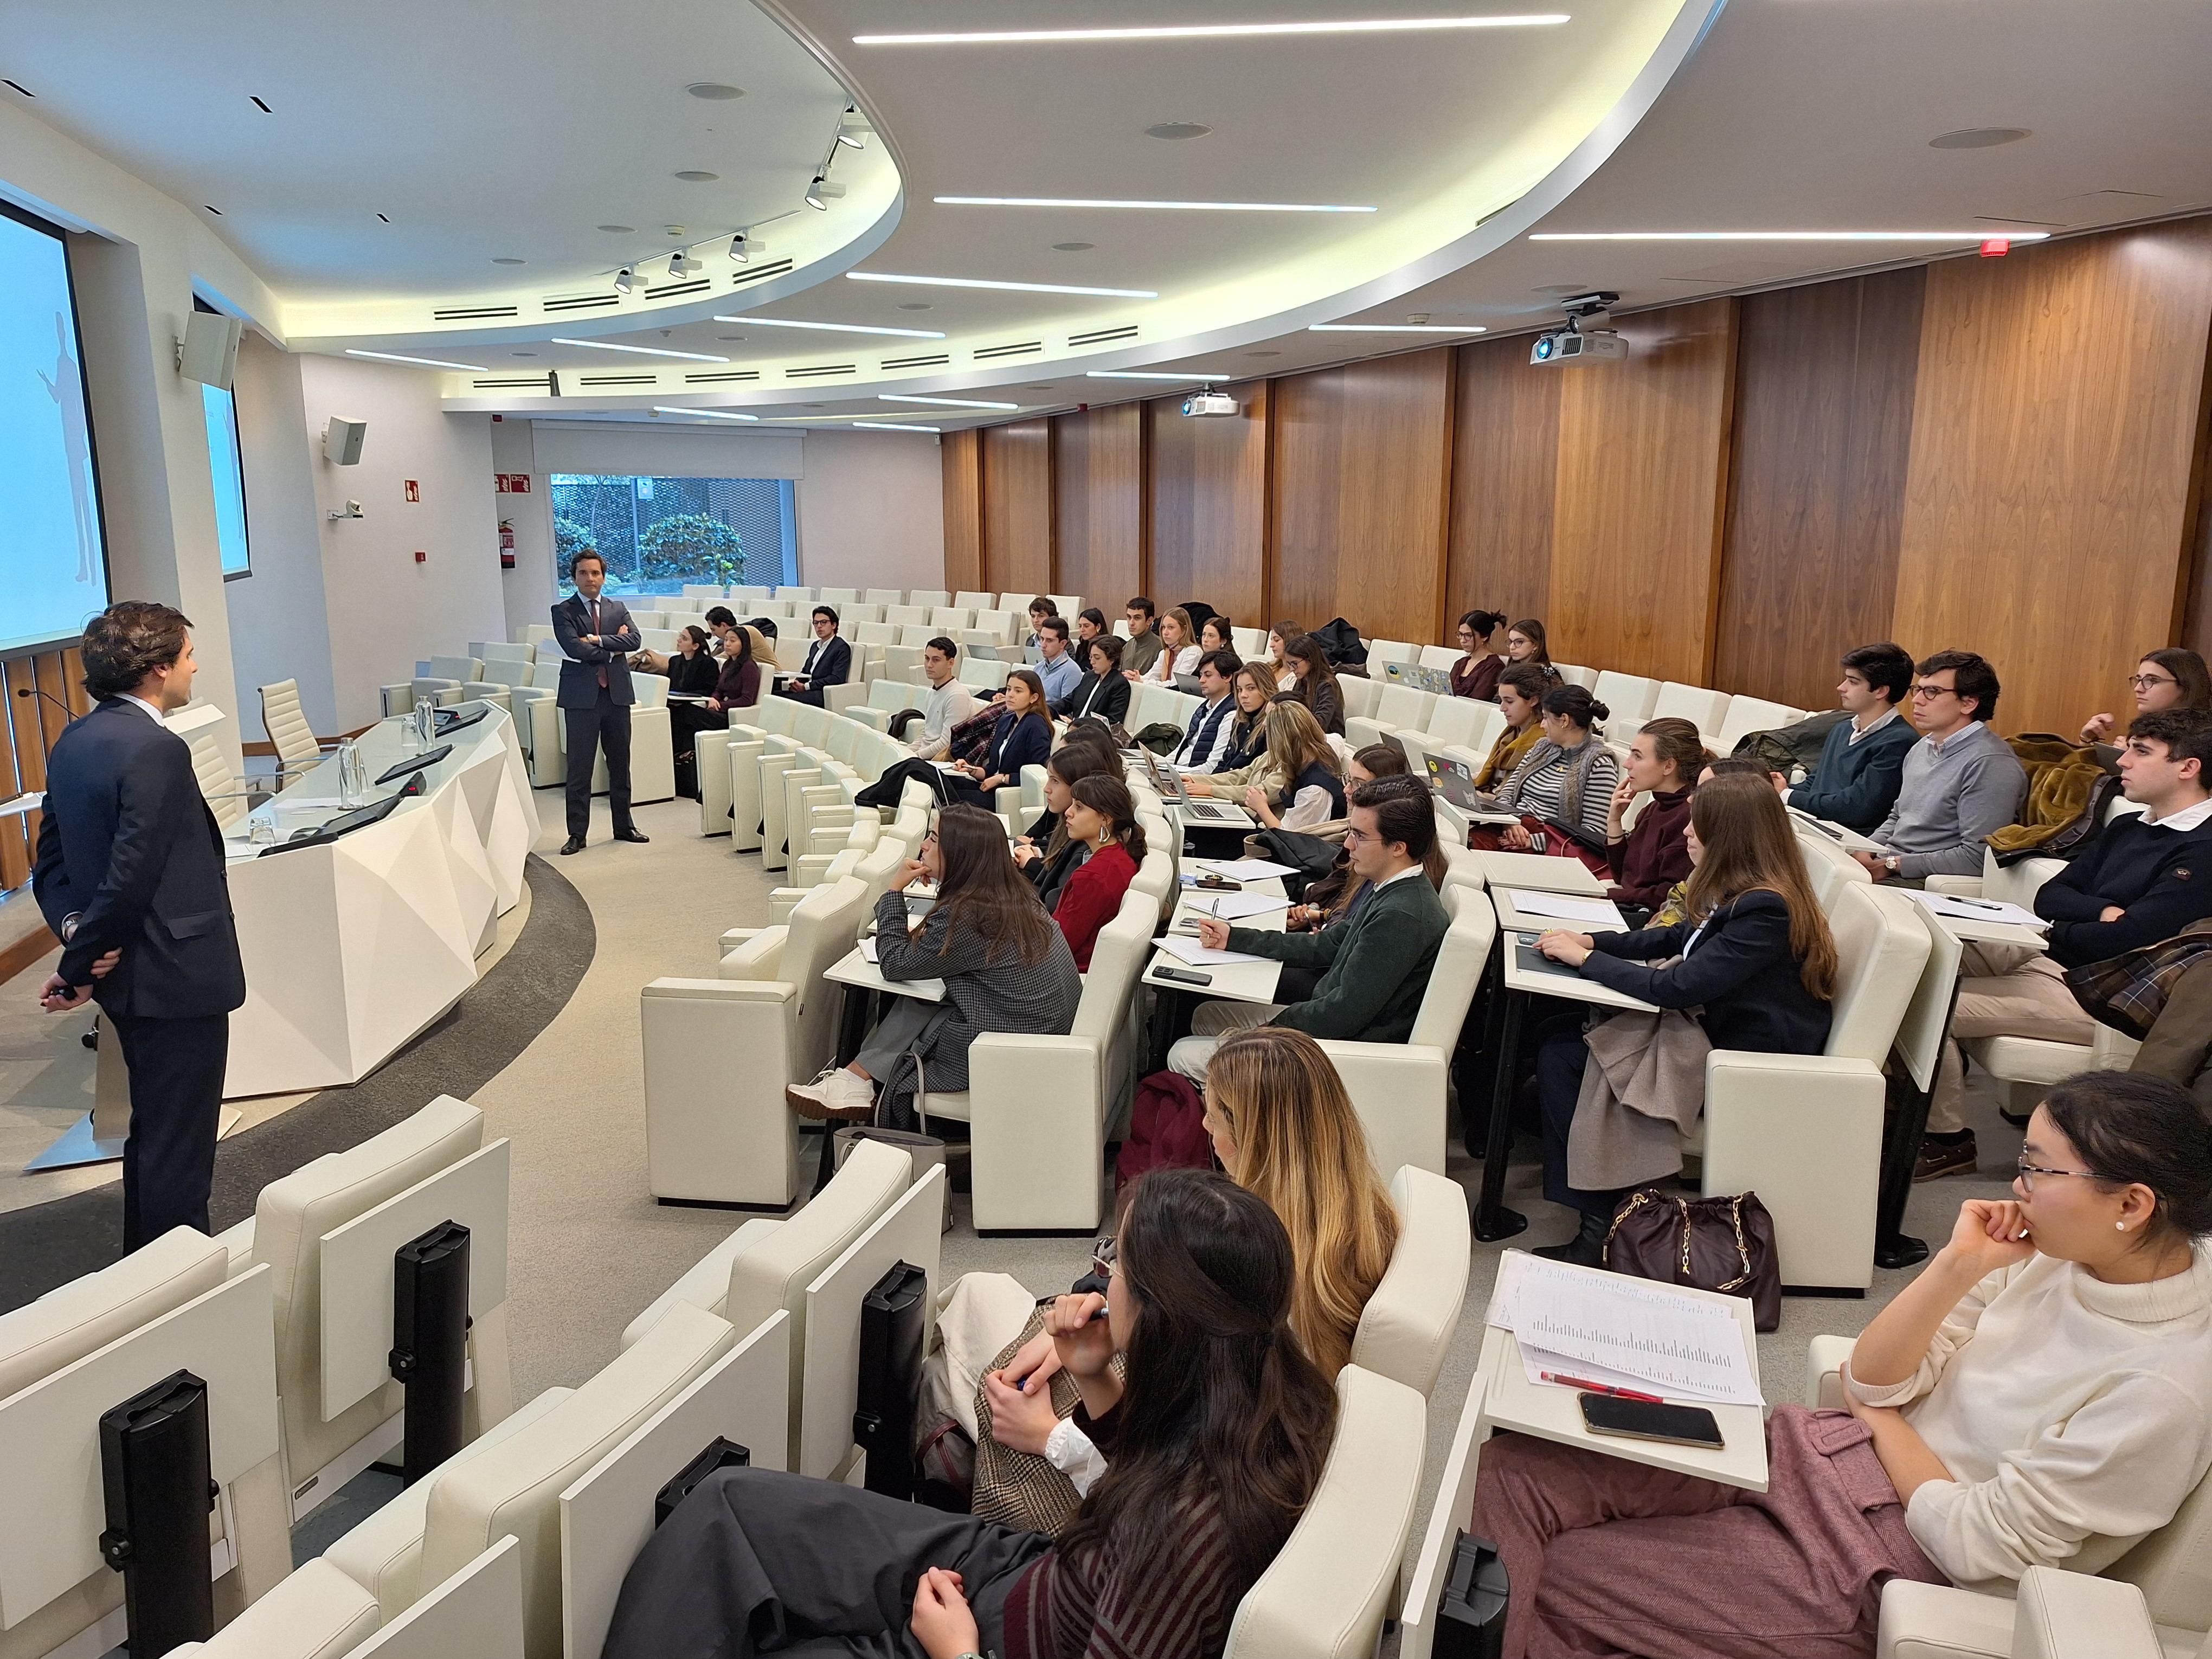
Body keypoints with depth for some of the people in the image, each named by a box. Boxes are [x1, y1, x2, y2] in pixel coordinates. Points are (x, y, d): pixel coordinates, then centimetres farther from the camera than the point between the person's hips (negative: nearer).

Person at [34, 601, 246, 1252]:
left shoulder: (74, 741, 8)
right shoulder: (156, 750, -22)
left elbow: (51, 855, 10)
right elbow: (130, 876, -25)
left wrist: (74, 928, -4)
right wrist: (77, 970, -14)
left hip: (127, 974, 10)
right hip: (175, 977, -10)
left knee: (152, 1131, 24)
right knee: (178, 1146, 1)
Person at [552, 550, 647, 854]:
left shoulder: (618, 609, 12)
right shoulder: (563, 611, 0)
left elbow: (634, 639, -5)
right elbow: (574, 649, -14)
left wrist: (598, 640, -14)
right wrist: (613, 649, -6)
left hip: (617, 693, 4)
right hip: (582, 696, -4)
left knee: (620, 763, 12)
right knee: (579, 768, -1)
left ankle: (623, 826, 23)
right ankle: (577, 834, 4)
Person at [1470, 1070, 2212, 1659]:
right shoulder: (2050, 1253, -1)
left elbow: (1975, 1542, -18)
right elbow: (1870, 1381, 0)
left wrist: (1881, 1418, -3)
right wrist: (1957, 1267, -12)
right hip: (1812, 1454, 7)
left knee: (1561, 1577, -11)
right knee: (1513, 1471, -10)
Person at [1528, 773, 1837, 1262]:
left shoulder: (1766, 910, -26)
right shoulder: (1743, 893, 4)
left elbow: (1676, 987, -28)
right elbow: (1676, 938, 18)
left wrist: (1586, 959, -16)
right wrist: (1593, 941, 4)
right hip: (1717, 1027, 10)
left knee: (1562, 1054, -12)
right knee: (1554, 1035, 0)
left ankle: (1600, 1220, -2)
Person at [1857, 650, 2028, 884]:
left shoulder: (1990, 764, -14)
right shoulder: (1922, 748, 16)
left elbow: (1977, 858, -20)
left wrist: (1892, 865, -17)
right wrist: (1866, 849, 5)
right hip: (1883, 866, 9)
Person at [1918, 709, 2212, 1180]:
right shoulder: (2128, 829, 15)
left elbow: (2123, 941, -21)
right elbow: (2049, 896, 9)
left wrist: (2056, 934, -2)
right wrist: (2103, 911, -11)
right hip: (2045, 955, 9)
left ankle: (1947, 1139, -2)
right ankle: (1942, 1066, 11)